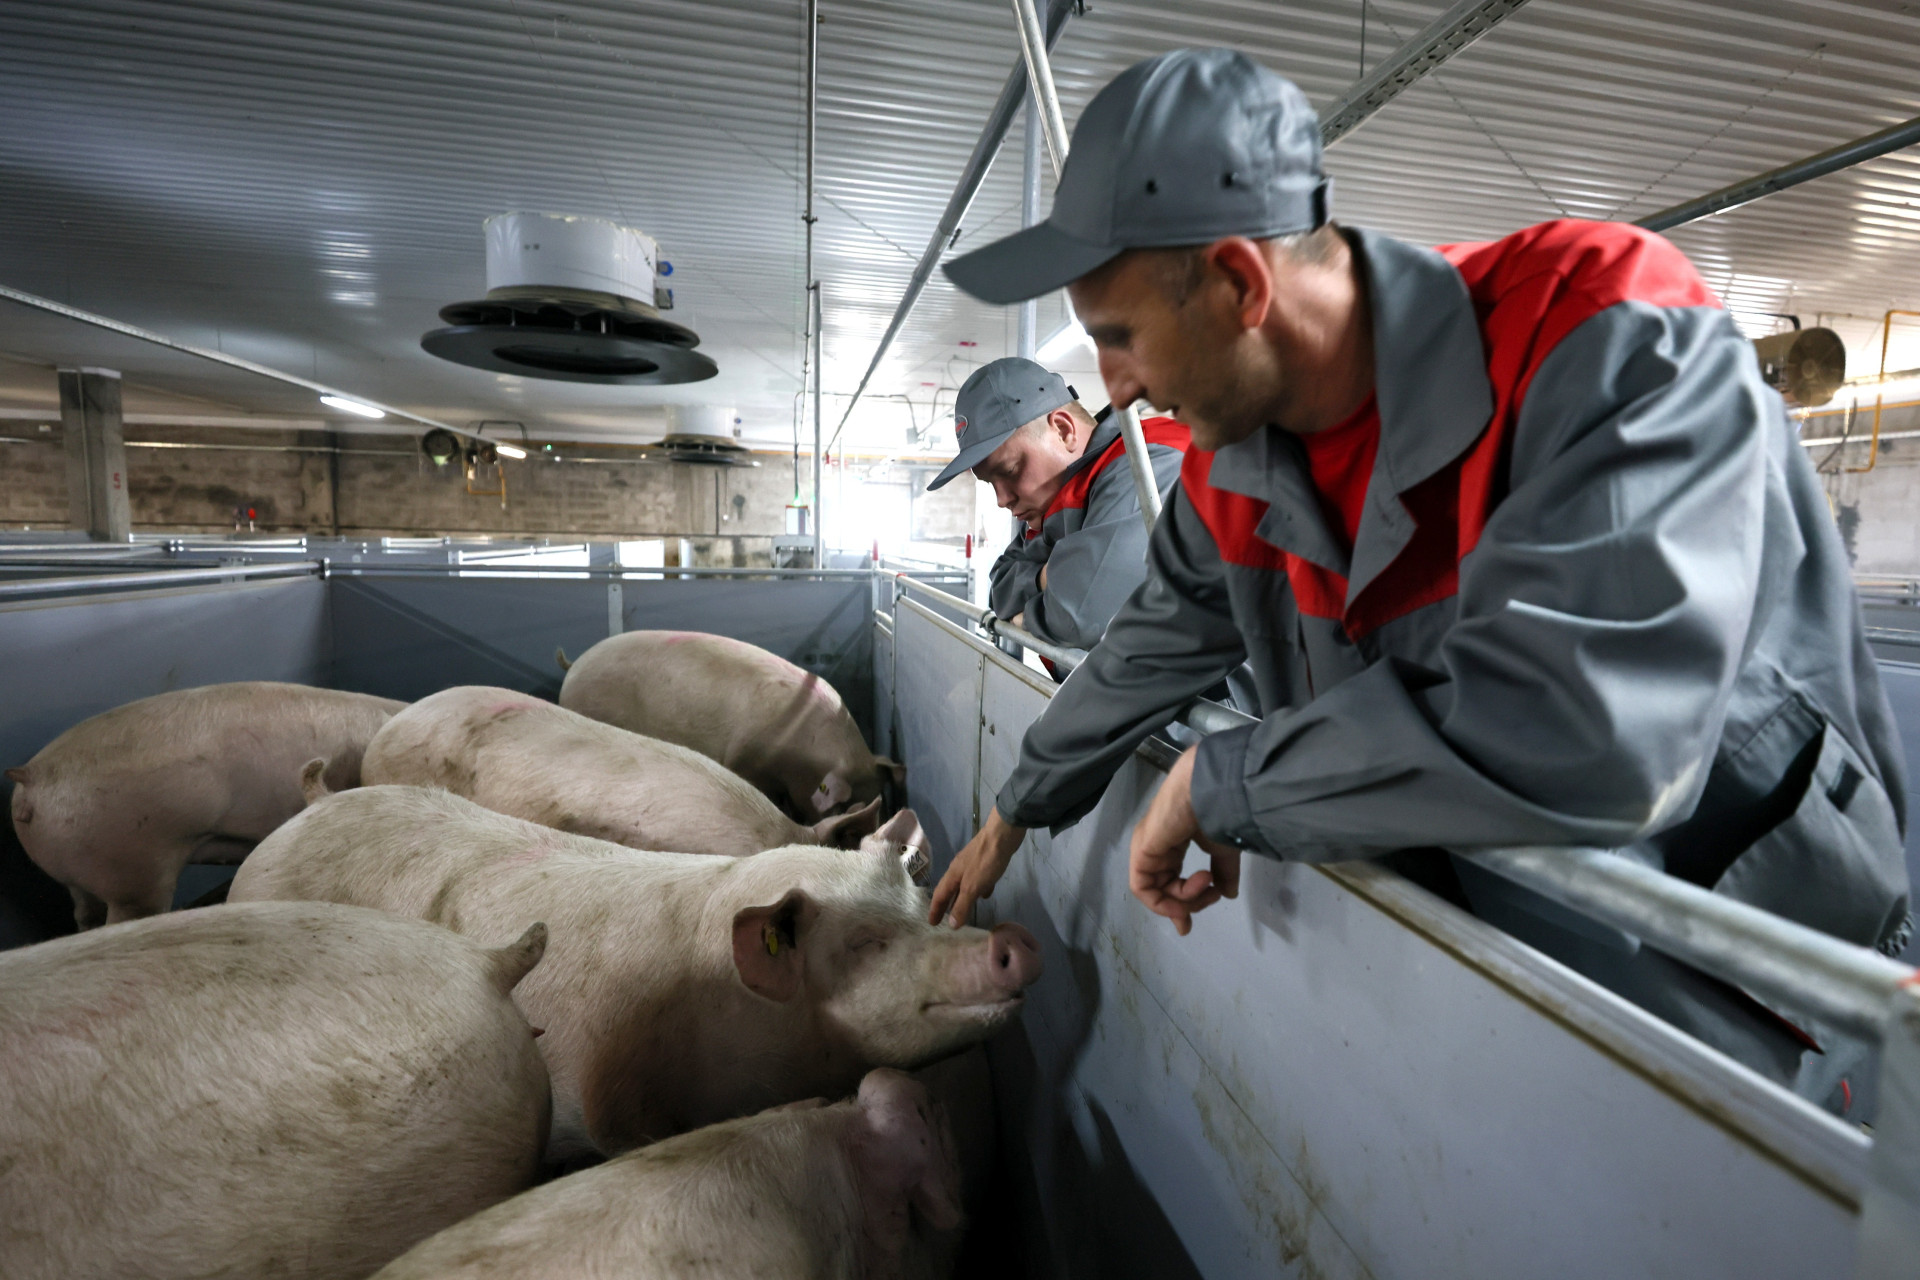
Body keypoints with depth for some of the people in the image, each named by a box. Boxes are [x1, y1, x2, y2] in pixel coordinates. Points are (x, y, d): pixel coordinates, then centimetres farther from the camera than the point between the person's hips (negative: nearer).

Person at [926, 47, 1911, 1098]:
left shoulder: (1615, 341, -26)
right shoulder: (1230, 463, -5)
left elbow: (1581, 733, -40)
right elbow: (1151, 649, 10)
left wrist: (1217, 782, -25)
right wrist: (1015, 814, 22)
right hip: (1459, 915, 5)